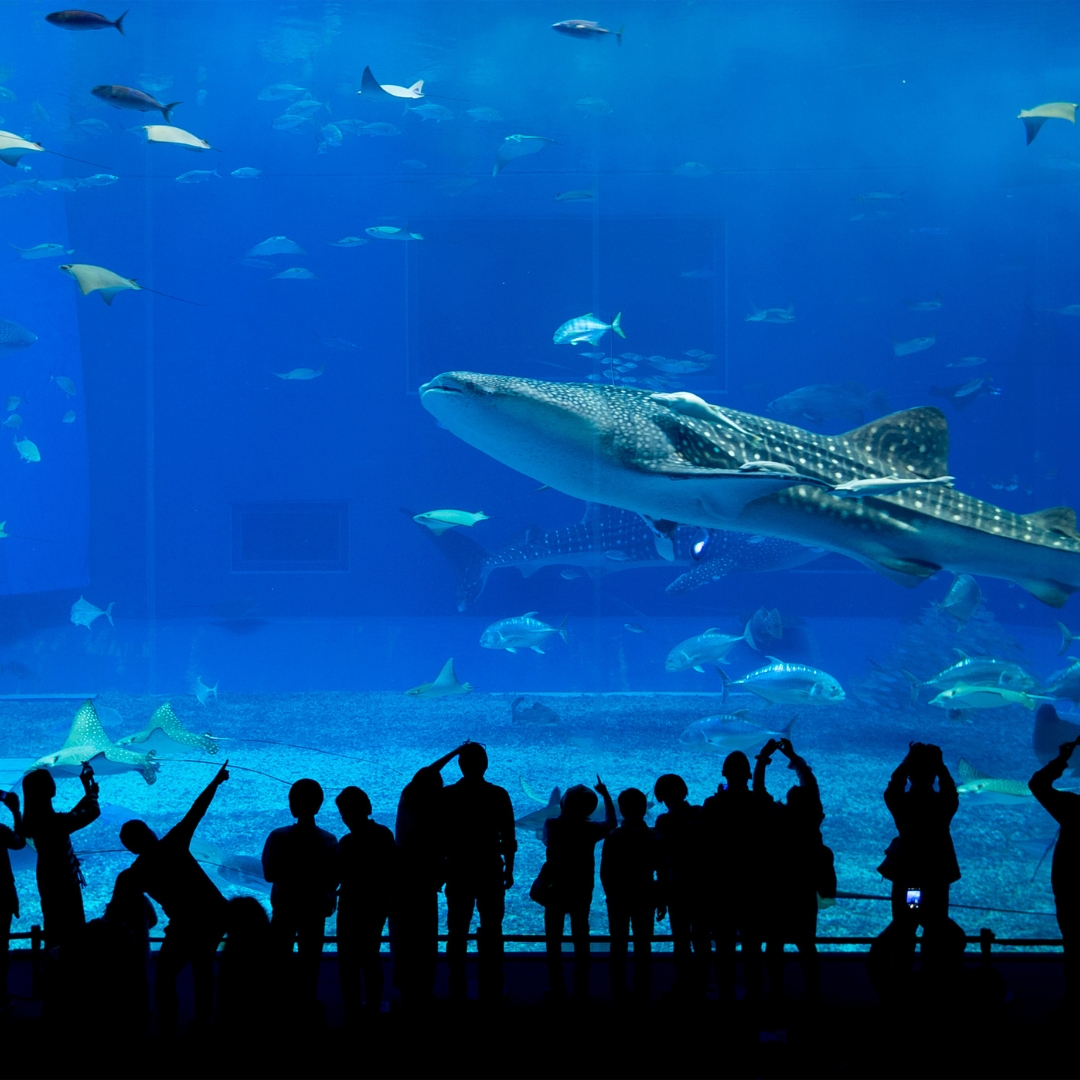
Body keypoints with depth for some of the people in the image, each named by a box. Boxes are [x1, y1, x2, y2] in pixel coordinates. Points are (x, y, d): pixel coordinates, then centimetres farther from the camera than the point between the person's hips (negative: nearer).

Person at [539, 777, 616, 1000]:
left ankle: (556, 987, 9)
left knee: (554, 939, 10)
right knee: (581, 940, 9)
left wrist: (563, 814, 12)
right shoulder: (590, 830, -10)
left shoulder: (552, 825, -14)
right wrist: (605, 795, 17)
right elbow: (611, 823, 9)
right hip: (581, 891, 1)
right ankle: (581, 989, 8)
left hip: (555, 890, -1)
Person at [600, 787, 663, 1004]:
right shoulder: (654, 838, -8)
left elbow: (604, 872, -8)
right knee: (643, 946, 7)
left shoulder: (613, 837, -9)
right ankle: (642, 993, 7)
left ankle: (619, 992, 11)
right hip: (644, 896, 0)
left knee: (619, 946, 10)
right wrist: (661, 900, 4)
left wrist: (610, 893, 8)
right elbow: (661, 872, -6)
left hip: (618, 896, 0)